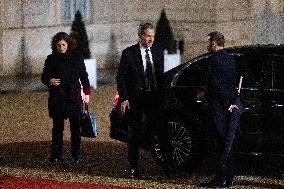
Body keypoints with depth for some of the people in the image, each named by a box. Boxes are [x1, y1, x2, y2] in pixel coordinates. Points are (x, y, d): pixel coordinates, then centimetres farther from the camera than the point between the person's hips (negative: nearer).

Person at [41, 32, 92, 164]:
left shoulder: (77, 58, 6)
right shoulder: (51, 59, 4)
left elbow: (84, 76, 12)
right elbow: (44, 76, 4)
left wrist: (87, 93, 7)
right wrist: (50, 81, -18)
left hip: (74, 96, 0)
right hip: (57, 97, 0)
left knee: (75, 127, -2)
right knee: (57, 127, 2)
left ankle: (76, 156, 5)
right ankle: (56, 155, 8)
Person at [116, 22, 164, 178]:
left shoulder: (158, 52, 10)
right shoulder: (129, 53, -2)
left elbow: (161, 76, 16)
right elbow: (120, 77, -3)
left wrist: (161, 95, 7)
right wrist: (123, 99, -10)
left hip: (155, 98, 3)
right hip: (136, 99, -3)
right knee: (134, 135, 3)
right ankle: (133, 169, 9)